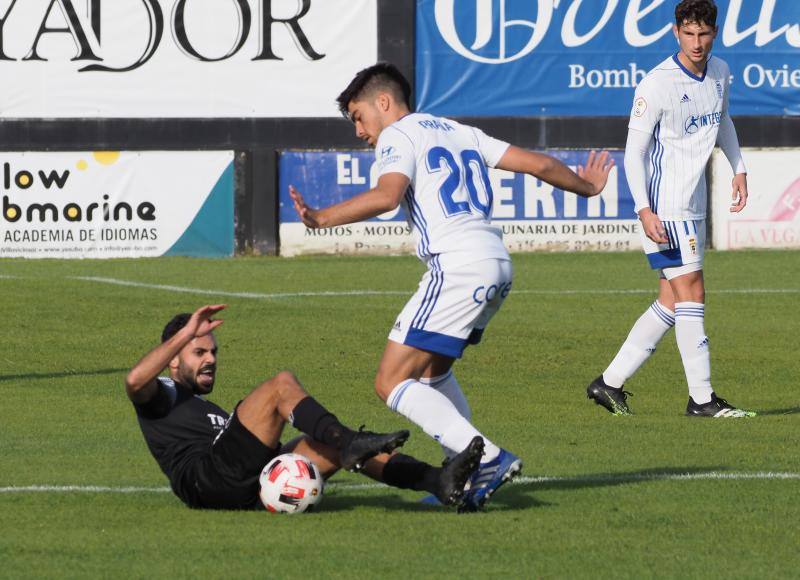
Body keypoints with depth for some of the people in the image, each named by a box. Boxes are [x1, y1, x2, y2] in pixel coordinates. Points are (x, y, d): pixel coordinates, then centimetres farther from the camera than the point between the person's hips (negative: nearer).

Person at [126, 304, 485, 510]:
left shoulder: (208, 411, 44)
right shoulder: (163, 396, 18)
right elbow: (135, 380, -8)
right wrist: (186, 333, -7)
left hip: (248, 492, 8)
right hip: (208, 479, -8)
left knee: (337, 444, -4)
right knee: (281, 384, -17)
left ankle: (439, 481, -19)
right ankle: (349, 442, -36)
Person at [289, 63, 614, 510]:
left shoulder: (397, 136, 1)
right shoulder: (460, 132, 24)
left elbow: (387, 195, -19)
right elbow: (538, 164, 24)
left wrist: (321, 219, -25)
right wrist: (586, 186, 41)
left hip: (458, 267, -9)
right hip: (498, 262, 9)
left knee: (392, 382, -8)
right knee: (432, 368, 26)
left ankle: (487, 459, -20)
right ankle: (467, 473, 18)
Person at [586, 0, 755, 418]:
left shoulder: (720, 72, 7)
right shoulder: (657, 85, -16)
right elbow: (634, 151, -15)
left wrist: (738, 168, 19)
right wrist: (644, 211, -22)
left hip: (693, 207, 8)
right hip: (664, 207, -8)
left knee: (672, 302, 8)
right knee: (692, 294, -10)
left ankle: (610, 383, 15)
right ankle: (701, 398, -7)